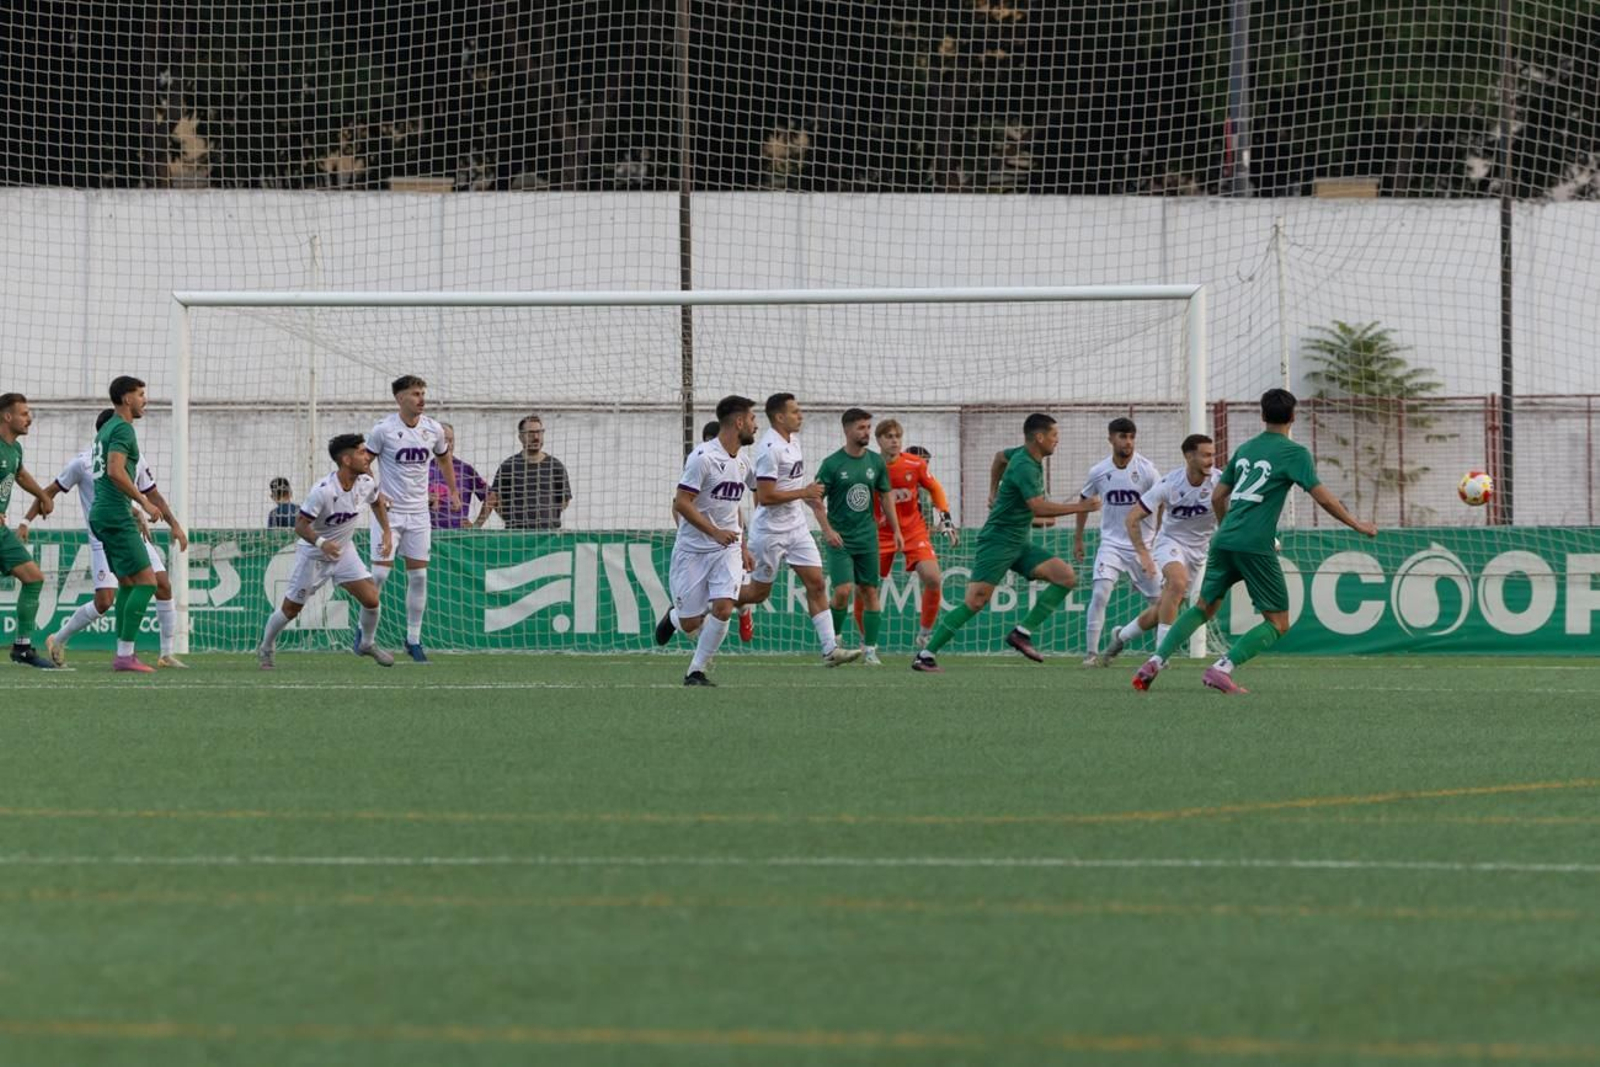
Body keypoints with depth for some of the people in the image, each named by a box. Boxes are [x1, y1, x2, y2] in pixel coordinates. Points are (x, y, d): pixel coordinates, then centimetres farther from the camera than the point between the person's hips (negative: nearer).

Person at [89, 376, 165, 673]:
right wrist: (144, 502, -19)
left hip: (101, 514, 10)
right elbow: (115, 471, -23)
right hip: (116, 517, -10)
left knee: (128, 582, 14)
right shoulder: (122, 429, -11)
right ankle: (125, 655, -15)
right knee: (146, 581, -11)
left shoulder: (106, 430, 20)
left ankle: (123, 654, 11)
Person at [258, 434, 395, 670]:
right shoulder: (323, 491, -31)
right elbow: (300, 525, -28)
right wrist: (321, 543, -45)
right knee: (290, 609, 5)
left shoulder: (366, 483, -12)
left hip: (344, 551, 5)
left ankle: (368, 643, 18)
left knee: (371, 599, -8)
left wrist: (387, 531, 4)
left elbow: (377, 501, 13)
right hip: (313, 554, -5)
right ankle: (266, 648, 30)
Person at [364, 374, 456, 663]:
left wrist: (453, 491, 23)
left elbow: (444, 458, 21)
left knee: (418, 575, 1)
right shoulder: (383, 429, -11)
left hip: (418, 512, 4)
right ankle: (364, 628, 11)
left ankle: (413, 639, 8)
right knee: (380, 572, -9)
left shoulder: (433, 429, 2)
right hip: (388, 510, -4)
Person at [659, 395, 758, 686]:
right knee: (690, 623, -1)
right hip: (693, 550, -5)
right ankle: (674, 616, 37)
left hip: (727, 548, 5)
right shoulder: (703, 457, -15)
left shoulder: (743, 462, 9)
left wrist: (742, 547, 22)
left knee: (723, 608, -17)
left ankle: (696, 671, -3)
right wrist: (714, 531, -26)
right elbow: (682, 502, -18)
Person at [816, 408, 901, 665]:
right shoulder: (832, 464, -7)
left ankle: (869, 649, 7)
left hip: (867, 537, 4)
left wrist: (896, 530, 12)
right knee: (843, 590, -15)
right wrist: (828, 530, -16)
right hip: (840, 538, -4)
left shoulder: (876, 462, 5)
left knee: (870, 592, 2)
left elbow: (885, 497, 15)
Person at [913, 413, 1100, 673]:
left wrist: (997, 491, 43)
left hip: (1019, 544, 9)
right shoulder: (1024, 466, -20)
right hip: (997, 542, -9)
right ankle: (925, 656, -8)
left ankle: (1022, 633, -7)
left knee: (1066, 576, -6)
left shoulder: (1025, 456, 10)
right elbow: (1039, 507, -30)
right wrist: (1081, 507, -25)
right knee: (974, 602, -15)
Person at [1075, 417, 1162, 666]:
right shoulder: (1098, 472, -2)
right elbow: (1084, 501, 15)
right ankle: (1092, 653, -12)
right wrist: (1078, 538, 18)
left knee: (1159, 600, 5)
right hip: (1111, 543, 0)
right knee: (1100, 593, -17)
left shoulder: (1146, 469, -9)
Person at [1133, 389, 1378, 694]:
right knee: (1278, 624, 2)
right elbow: (1323, 498, -6)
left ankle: (1156, 661, 4)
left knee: (1204, 608, 19)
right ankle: (1222, 668, -16)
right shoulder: (1295, 453, -1)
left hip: (1224, 541, 6)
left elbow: (1217, 497, 23)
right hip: (1256, 547, -6)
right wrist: (1356, 524, 5)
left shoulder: (1245, 449, 17)